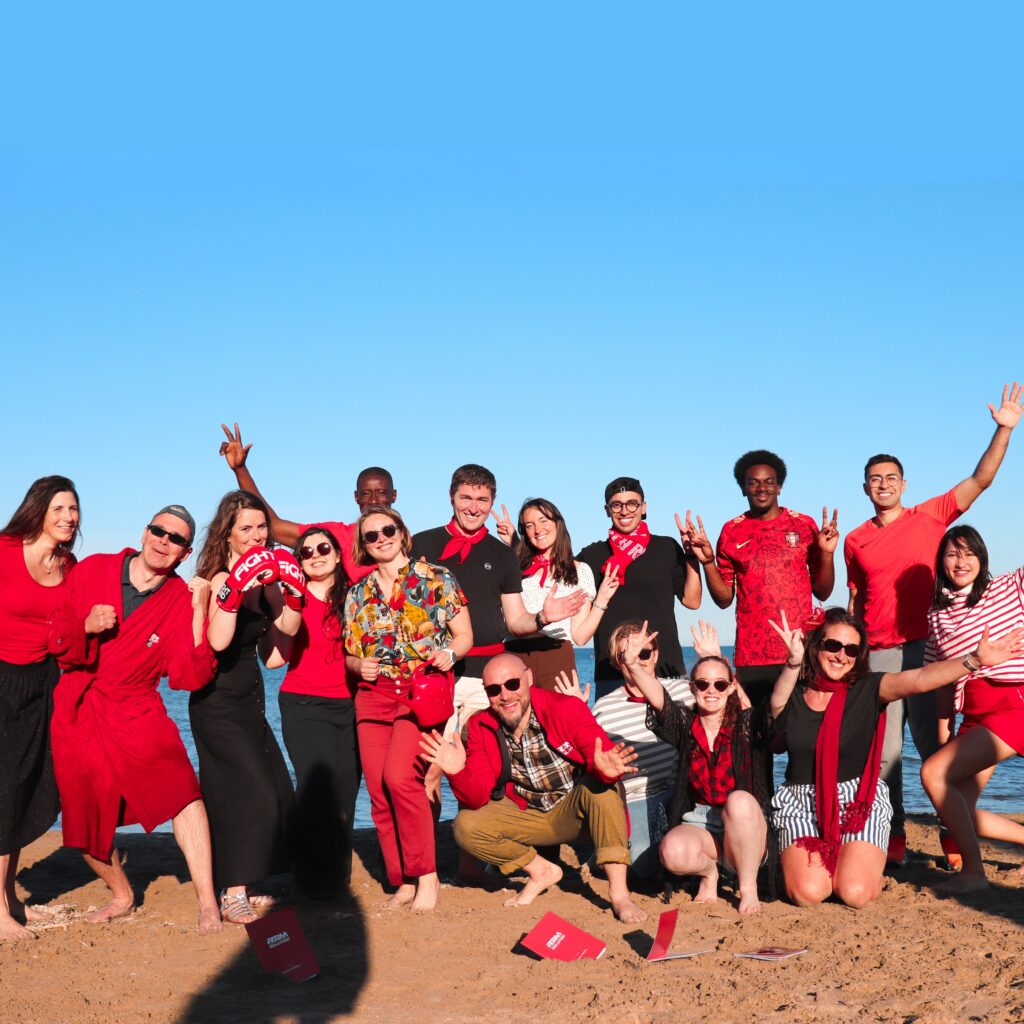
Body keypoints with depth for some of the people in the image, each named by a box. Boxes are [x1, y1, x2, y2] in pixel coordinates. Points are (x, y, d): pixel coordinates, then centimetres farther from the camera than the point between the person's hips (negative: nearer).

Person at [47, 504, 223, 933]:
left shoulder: (182, 599, -5)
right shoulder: (91, 570, -1)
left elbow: (187, 678, -13)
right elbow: (57, 643, 4)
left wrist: (199, 612, -20)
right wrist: (86, 627, -18)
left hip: (136, 714, -2)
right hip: (77, 718, 2)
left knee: (179, 788, -24)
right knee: (84, 823, 7)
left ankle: (208, 906, -18)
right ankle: (122, 895, 34)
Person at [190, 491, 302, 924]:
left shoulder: (265, 578, 5)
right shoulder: (218, 579, -16)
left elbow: (278, 643, 6)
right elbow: (218, 641, -30)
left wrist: (293, 594, -5)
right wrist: (235, 587, -36)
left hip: (250, 700, 8)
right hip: (218, 703, -8)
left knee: (275, 794, 7)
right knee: (254, 791, -14)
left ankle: (242, 887, 18)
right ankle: (232, 896, -8)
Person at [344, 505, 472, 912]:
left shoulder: (436, 579, 3)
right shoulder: (358, 593, 14)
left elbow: (464, 635, 4)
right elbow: (350, 652, 18)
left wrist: (450, 653, -17)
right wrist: (359, 665, -4)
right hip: (374, 694, 5)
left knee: (399, 777, -21)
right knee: (378, 791, -1)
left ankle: (426, 875, -7)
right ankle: (403, 882, 13)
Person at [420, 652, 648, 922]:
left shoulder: (567, 708, -20)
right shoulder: (481, 726, -10)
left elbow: (601, 762, -31)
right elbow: (477, 798, -13)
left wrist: (605, 769, -56)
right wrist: (458, 772, -35)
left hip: (574, 811, -3)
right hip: (525, 815, 4)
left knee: (600, 783, -34)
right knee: (466, 827, -17)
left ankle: (619, 893, -29)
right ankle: (542, 870, 5)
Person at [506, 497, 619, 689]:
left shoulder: (579, 571, 11)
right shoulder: (516, 569, 11)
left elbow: (579, 637, 4)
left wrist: (602, 599, -5)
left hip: (557, 659, 0)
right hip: (515, 657, 0)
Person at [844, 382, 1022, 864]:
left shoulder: (930, 517, 5)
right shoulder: (855, 541, 11)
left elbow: (980, 481, -1)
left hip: (925, 647, -2)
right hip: (878, 654, 2)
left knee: (934, 742, -2)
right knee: (884, 748, 0)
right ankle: (893, 835, 9)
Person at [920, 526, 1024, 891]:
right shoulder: (937, 615, 12)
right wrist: (945, 738, 11)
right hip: (974, 715, 6)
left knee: (932, 773, -20)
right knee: (956, 812, 2)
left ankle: (974, 872, -9)